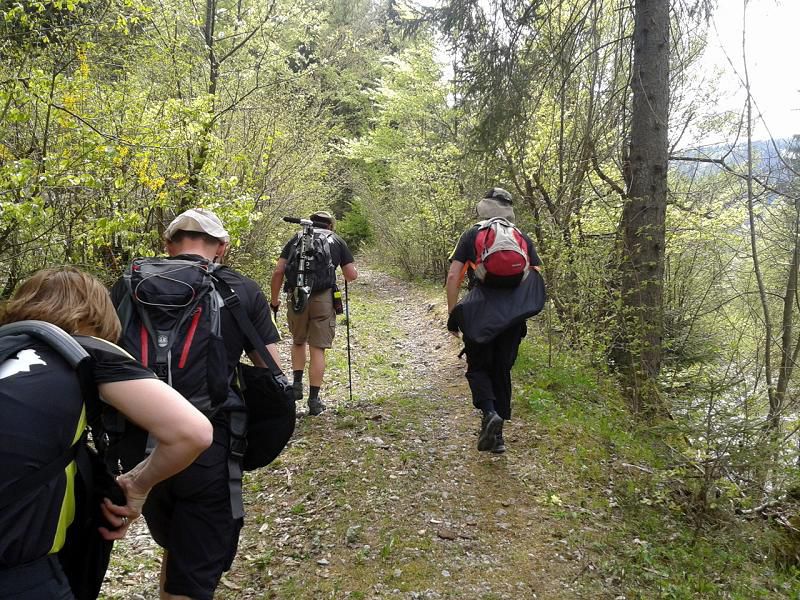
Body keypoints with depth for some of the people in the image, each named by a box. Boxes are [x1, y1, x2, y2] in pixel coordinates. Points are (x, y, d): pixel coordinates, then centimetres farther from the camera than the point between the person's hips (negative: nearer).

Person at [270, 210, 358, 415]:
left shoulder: (296, 239, 16)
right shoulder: (337, 241, 13)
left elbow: (278, 271, 7)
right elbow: (351, 275, 7)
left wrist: (274, 299, 15)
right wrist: (350, 272, 30)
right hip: (323, 298, -2)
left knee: (298, 342, 24)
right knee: (318, 349, 3)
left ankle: (297, 384, 12)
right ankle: (314, 400, 5)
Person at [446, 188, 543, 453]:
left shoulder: (472, 235, 6)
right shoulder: (523, 238, 14)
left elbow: (453, 277, -1)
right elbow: (538, 278, 8)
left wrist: (452, 313, 4)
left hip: (480, 313, -3)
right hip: (514, 316, 3)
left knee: (478, 367, 12)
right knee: (502, 371, 13)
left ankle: (489, 412, -14)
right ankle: (497, 435, 16)